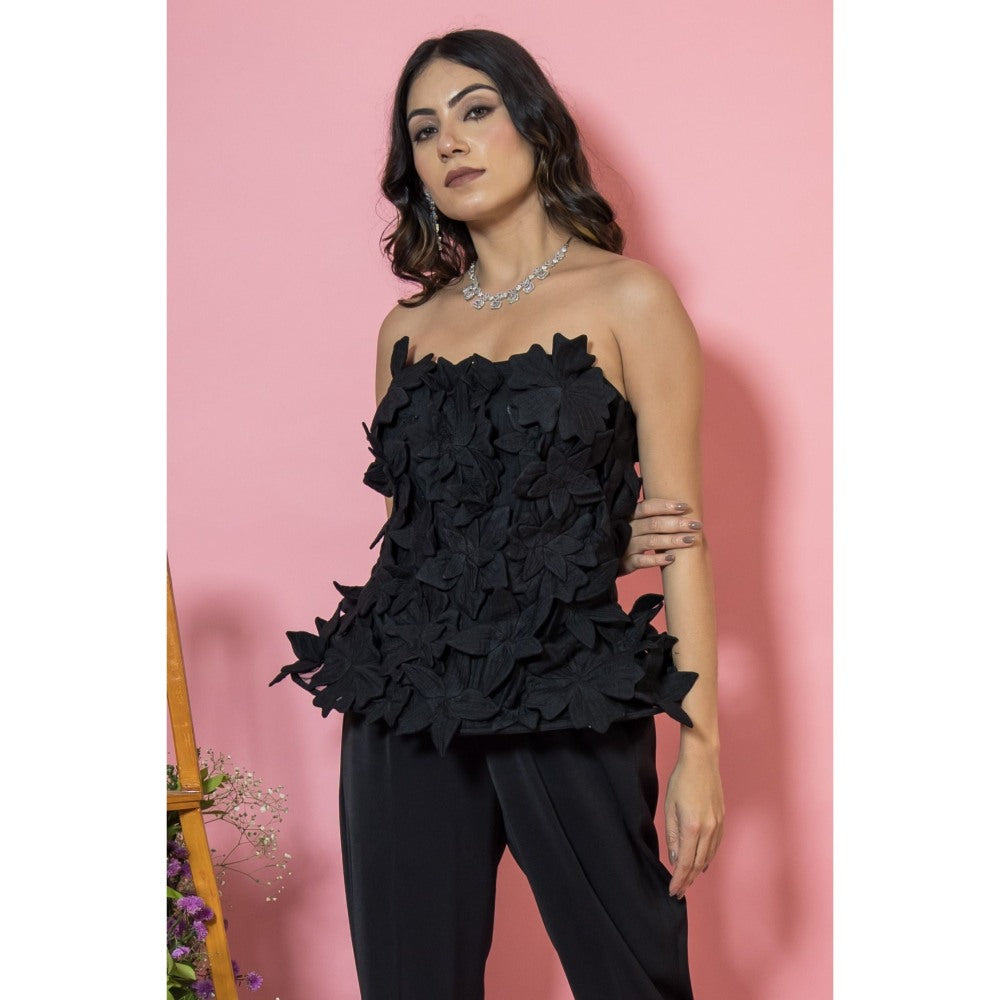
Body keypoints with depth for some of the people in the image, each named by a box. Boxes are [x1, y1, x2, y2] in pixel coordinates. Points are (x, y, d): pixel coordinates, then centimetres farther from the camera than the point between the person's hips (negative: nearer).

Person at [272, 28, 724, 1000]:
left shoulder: (627, 299, 0)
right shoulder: (408, 329, 12)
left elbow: (678, 528, -3)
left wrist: (700, 747, -9)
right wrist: (582, 536, 0)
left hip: (567, 702, -4)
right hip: (404, 702, 4)